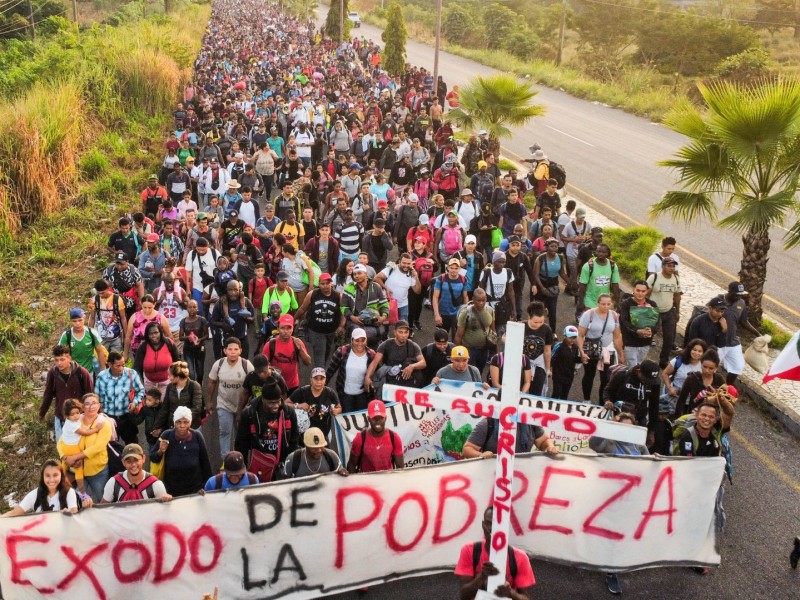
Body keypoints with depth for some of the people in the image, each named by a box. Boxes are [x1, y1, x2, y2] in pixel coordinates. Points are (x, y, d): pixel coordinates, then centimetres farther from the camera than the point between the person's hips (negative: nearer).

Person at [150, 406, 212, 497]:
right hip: (171, 489, 0)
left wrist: (207, 484, 5)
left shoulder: (197, 436, -7)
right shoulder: (166, 436, -8)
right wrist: (160, 452, -21)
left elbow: (205, 461, 2)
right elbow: (152, 458, 0)